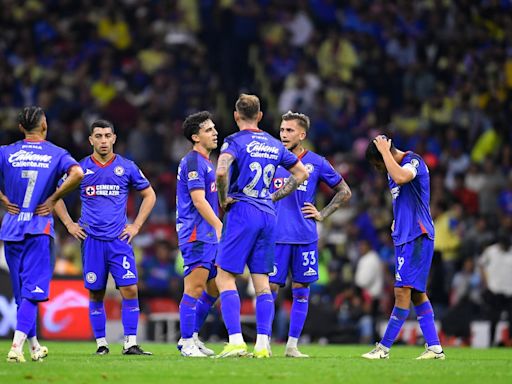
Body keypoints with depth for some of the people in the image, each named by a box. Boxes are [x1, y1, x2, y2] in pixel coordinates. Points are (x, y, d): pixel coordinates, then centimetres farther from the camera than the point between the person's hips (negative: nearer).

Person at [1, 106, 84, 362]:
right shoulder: (56, 154, 1)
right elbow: (77, 174, -16)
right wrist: (53, 199, -6)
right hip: (39, 228, -3)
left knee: (21, 291, 14)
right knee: (32, 290, -6)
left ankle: (34, 346, 24)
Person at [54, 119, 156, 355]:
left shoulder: (126, 167, 5)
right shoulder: (80, 168, 4)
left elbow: (149, 195, 15)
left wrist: (136, 226, 6)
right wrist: (69, 224, 6)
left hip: (119, 239, 0)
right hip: (91, 239, 0)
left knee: (130, 289, -11)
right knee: (95, 294, 3)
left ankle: (130, 344, -8)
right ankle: (101, 343, 12)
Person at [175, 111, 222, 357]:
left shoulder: (205, 162, 20)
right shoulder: (193, 162, -12)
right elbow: (198, 200, -20)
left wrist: (218, 229, 23)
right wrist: (220, 226, -24)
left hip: (209, 235, 10)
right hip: (196, 235, -10)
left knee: (214, 288, 12)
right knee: (195, 287, -10)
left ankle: (192, 337, 20)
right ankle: (186, 342, -8)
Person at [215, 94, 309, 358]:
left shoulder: (235, 141, -6)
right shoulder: (274, 145, 14)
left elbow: (221, 171, -24)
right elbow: (301, 173, 22)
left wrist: (223, 199, -9)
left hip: (242, 211, -6)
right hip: (268, 215, 6)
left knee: (225, 277, -2)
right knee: (261, 282, 7)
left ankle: (236, 341, -13)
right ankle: (262, 344, 1)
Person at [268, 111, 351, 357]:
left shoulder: (316, 163, 4)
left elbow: (344, 192, 13)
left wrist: (322, 214, 4)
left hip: (305, 237, 0)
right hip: (276, 235, 0)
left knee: (301, 290, 3)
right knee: (271, 287, -5)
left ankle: (292, 345, 9)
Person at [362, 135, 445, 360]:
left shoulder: (414, 162, -12)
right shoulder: (394, 169, 16)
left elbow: (400, 178, -35)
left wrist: (385, 151, -25)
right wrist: (398, 222, 13)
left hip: (417, 237, -10)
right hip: (404, 237, 10)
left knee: (403, 291, -11)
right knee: (417, 293, 9)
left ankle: (384, 348, -12)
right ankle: (434, 347, 11)